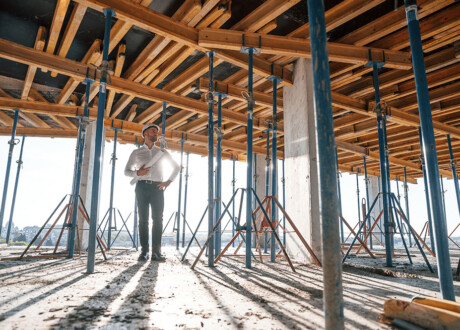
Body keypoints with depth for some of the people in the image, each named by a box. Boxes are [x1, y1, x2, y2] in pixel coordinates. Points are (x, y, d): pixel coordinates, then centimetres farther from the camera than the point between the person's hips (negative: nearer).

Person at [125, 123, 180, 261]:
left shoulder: (162, 152, 17)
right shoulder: (136, 153, 15)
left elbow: (176, 167, 23)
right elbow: (127, 171, 14)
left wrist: (168, 181, 9)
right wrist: (137, 173, -8)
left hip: (157, 187, 0)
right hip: (142, 187, 0)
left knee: (158, 219, -7)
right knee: (143, 219, -2)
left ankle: (156, 252, -6)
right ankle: (144, 251, 1)